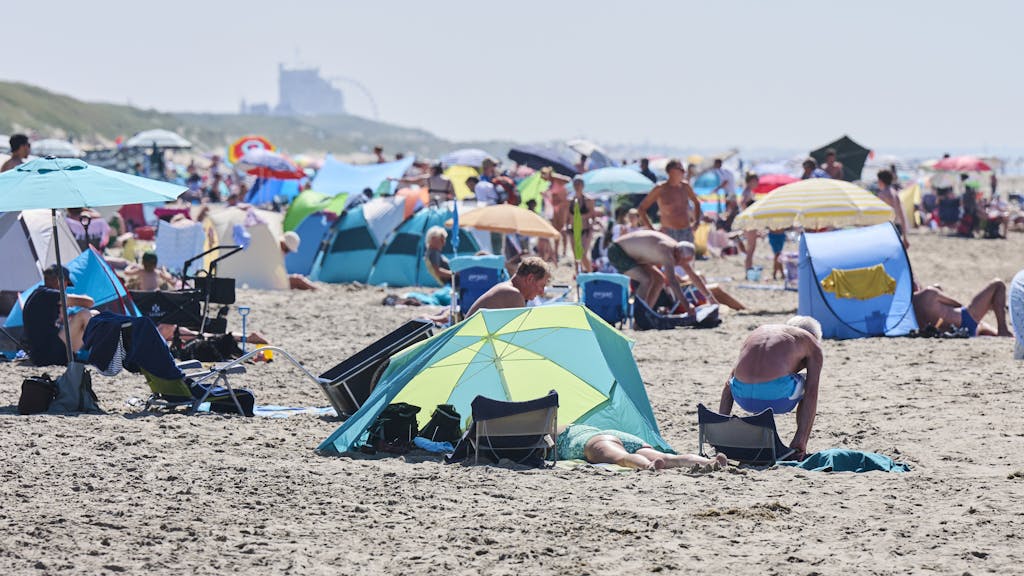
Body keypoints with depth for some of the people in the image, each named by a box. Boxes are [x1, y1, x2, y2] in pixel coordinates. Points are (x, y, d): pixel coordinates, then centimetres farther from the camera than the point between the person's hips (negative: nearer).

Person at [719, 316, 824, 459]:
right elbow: (811, 394, 7)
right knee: (806, 390, 29)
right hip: (776, 396, -5)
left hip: (744, 398, 5)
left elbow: (728, 385, 29)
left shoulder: (759, 331, 32)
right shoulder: (811, 342, 19)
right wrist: (801, 442, 3)